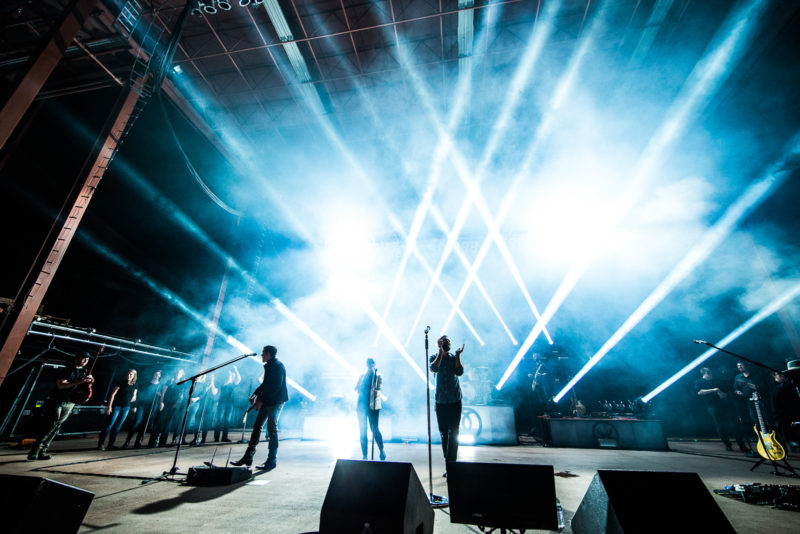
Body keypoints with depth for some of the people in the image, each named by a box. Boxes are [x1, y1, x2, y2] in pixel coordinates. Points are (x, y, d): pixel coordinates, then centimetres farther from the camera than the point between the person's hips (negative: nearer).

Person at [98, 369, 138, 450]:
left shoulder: (134, 386, 5)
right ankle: (101, 443, 7)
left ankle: (111, 444, 17)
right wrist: (109, 406, -13)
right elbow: (113, 394, -9)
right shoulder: (121, 383, -9)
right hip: (116, 406, -4)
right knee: (110, 425, -5)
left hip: (126, 407, 4)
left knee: (117, 426, 9)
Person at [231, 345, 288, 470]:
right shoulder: (269, 365, 13)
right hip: (267, 401, 10)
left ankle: (272, 461, 9)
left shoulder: (277, 365, -17)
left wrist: (261, 400, -19)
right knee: (257, 426, 13)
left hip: (275, 401, -10)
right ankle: (248, 457, 24)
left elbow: (276, 386, -23)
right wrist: (255, 394, 9)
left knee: (272, 428, -2)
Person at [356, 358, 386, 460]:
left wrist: (376, 392, -28)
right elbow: (357, 388, 13)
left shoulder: (378, 376, 5)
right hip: (361, 405, 4)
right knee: (362, 430, 4)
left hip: (373, 406, -3)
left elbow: (379, 388, -8)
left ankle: (382, 450, 18)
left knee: (374, 429, -3)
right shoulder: (362, 376, 16)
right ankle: (364, 454, 15)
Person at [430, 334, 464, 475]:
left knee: (453, 433, -5)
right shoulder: (434, 357, 2)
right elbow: (434, 368, -19)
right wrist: (441, 352, -23)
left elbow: (459, 372, -12)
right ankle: (449, 465, 24)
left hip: (455, 400, -1)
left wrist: (458, 355, -16)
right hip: (440, 401, 1)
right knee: (444, 433, 10)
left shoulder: (454, 357, 4)